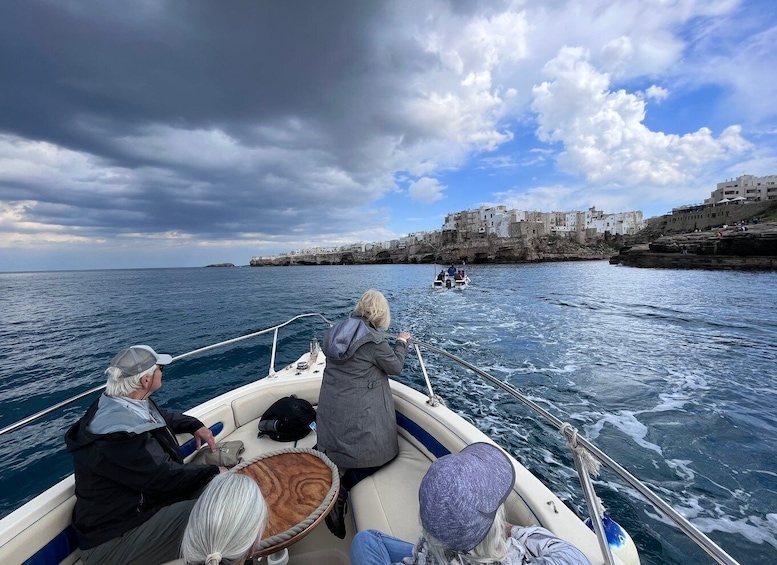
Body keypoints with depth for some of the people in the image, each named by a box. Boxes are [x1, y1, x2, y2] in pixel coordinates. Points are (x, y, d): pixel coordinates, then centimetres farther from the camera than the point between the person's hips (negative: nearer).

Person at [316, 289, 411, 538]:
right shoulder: (373, 339, -18)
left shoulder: (336, 331, 2)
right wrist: (401, 342, 11)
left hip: (330, 407, 7)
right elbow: (395, 366, -6)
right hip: (358, 412, -6)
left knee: (338, 452, 21)